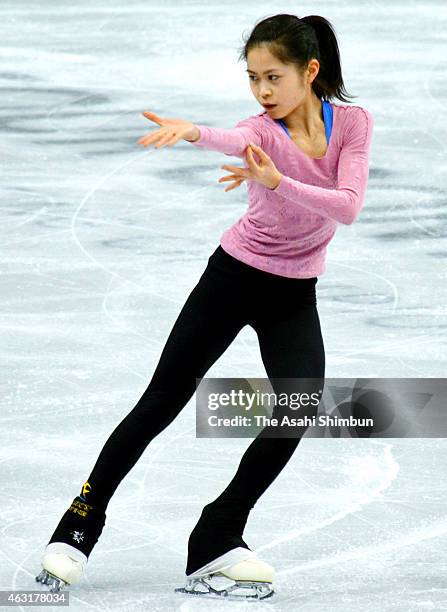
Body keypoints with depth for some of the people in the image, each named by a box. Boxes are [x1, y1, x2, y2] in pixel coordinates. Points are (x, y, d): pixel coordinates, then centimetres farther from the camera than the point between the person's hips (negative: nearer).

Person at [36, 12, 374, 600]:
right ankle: (82, 523, 11)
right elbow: (236, 142, -43)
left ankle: (219, 539, -3)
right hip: (233, 279, -2)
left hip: (294, 296, 2)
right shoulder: (261, 129, -17)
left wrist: (276, 182, -39)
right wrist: (192, 131, -67)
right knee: (163, 400, -1)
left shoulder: (353, 122, -10)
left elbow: (348, 206, -24)